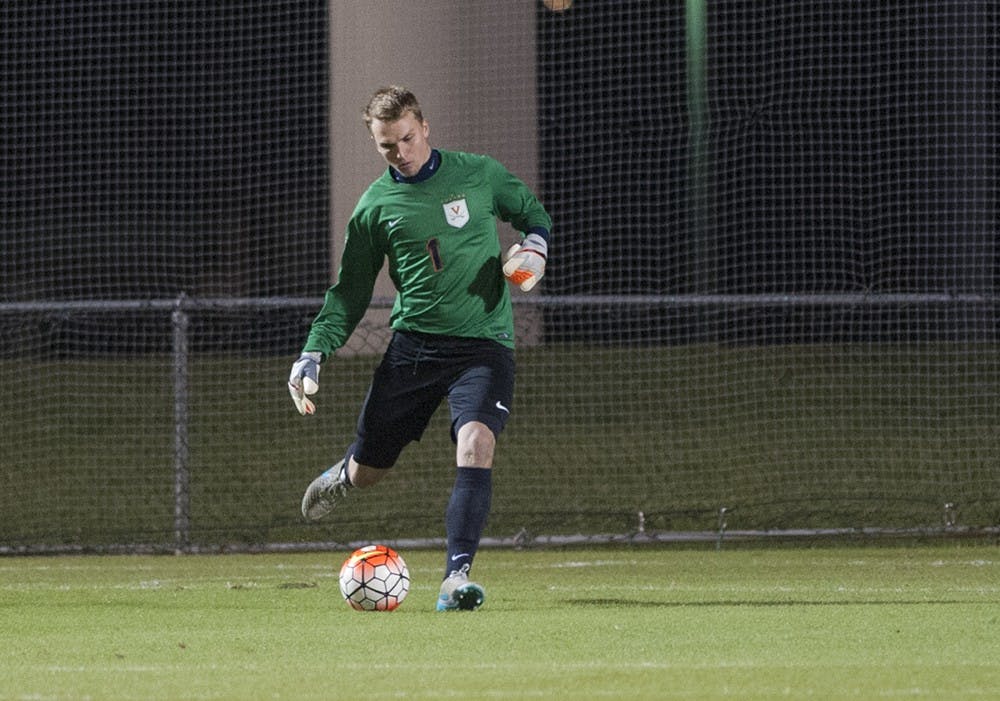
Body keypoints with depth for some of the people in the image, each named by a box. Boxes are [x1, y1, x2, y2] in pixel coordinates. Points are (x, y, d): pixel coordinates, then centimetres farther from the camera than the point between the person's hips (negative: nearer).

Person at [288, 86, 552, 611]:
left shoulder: (479, 175, 3)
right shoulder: (375, 205, 5)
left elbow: (532, 214, 19)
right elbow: (351, 292, 11)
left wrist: (534, 247, -5)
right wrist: (313, 355, 0)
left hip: (483, 344, -2)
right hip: (412, 345, 2)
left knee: (476, 443, -27)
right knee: (368, 469, 8)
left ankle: (457, 575, -27)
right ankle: (342, 478, 48)